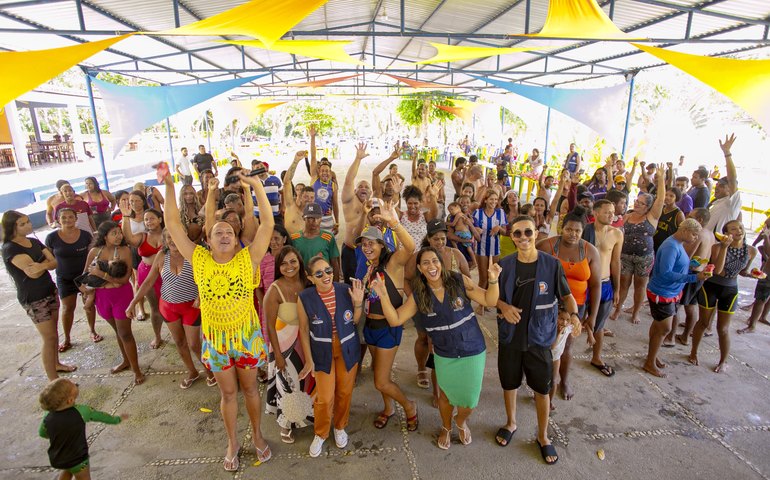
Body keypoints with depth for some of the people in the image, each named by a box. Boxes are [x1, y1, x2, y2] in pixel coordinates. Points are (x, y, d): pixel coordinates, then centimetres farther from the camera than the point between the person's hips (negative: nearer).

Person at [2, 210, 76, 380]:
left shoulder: (35, 242, 6)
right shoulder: (10, 249, -16)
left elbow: (54, 263, -5)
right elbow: (33, 272, -27)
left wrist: (41, 265, -24)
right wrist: (46, 262, -11)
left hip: (50, 291, 7)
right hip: (33, 299, -6)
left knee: (54, 332, 18)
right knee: (49, 338, -3)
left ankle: (56, 364, 37)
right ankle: (54, 381, 7)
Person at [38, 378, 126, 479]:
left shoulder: (47, 418, -19)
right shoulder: (80, 411, -29)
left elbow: (42, 434, 1)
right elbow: (99, 416, -14)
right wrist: (117, 419, 4)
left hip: (56, 460, 4)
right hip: (77, 459, -4)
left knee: (68, 470, 35)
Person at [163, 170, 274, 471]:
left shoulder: (248, 258, -12)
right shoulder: (199, 260, -7)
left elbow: (268, 223, -21)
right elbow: (173, 225, -9)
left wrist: (256, 185, -26)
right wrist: (169, 186, -16)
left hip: (247, 335, -1)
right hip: (215, 338, 1)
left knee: (250, 388, 17)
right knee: (228, 392, 18)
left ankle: (257, 435, 40)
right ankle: (233, 443, 39)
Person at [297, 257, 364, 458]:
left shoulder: (346, 290, -13)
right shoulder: (305, 298, -17)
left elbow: (355, 321, -2)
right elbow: (304, 329, -7)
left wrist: (358, 302, -20)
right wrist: (309, 360, -5)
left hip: (348, 349, 2)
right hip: (322, 353, -2)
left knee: (345, 392, 15)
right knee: (325, 398, 0)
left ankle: (340, 427, 43)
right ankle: (320, 434, 30)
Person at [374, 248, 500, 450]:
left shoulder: (459, 281, -15)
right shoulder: (418, 295, -9)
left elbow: (489, 301, -11)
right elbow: (395, 320, -10)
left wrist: (493, 281, -29)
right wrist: (384, 295, -23)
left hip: (473, 352, -1)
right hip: (444, 356, 1)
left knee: (469, 401, 11)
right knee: (446, 396, 19)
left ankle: (461, 421, 49)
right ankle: (446, 428, 53)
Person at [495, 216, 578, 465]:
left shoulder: (552, 264, -12)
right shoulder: (504, 265, -7)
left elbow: (566, 296, -3)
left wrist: (573, 314, -22)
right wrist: (504, 306, -16)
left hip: (539, 338, -1)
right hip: (510, 336, 2)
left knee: (542, 389, 14)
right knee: (509, 384, 19)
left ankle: (543, 436, 37)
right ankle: (511, 423, 45)